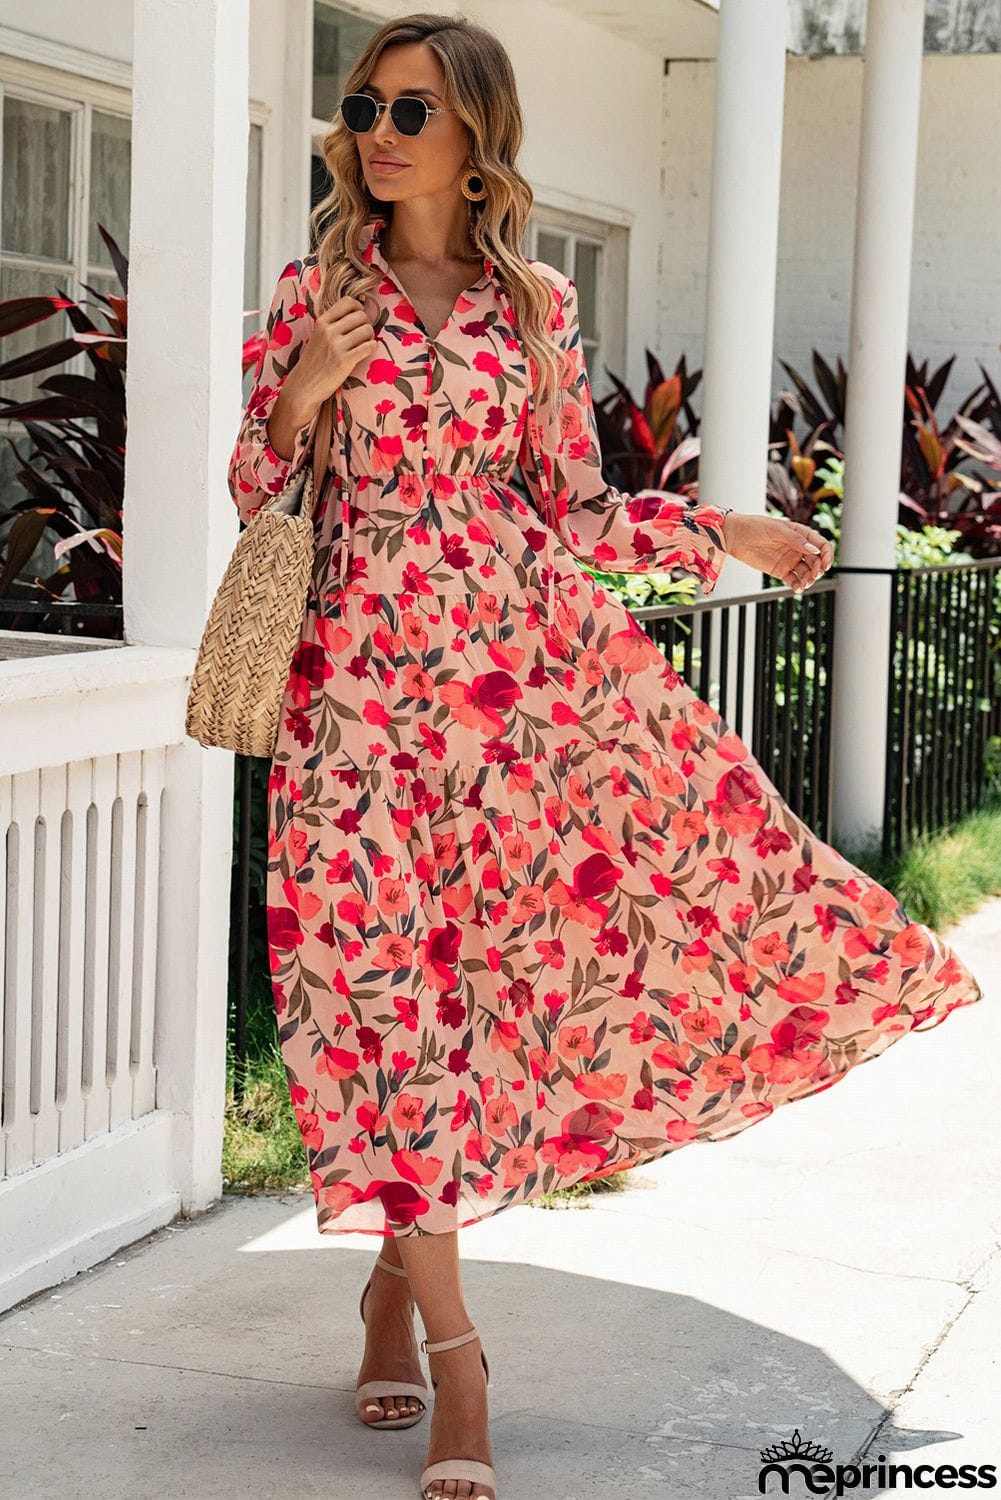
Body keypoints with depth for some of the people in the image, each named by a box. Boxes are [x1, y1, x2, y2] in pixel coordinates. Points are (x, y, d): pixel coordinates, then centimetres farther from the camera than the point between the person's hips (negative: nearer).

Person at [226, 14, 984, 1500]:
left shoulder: (538, 304, 9)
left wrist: (729, 531, 4)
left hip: (528, 653, 2)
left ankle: (400, 1262, 13)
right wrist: (298, 400, -10)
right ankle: (450, 1345, 3)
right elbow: (253, 488, 8)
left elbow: (574, 509, 11)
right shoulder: (318, 288, 7)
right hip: (370, 664, -2)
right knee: (389, 985, -7)